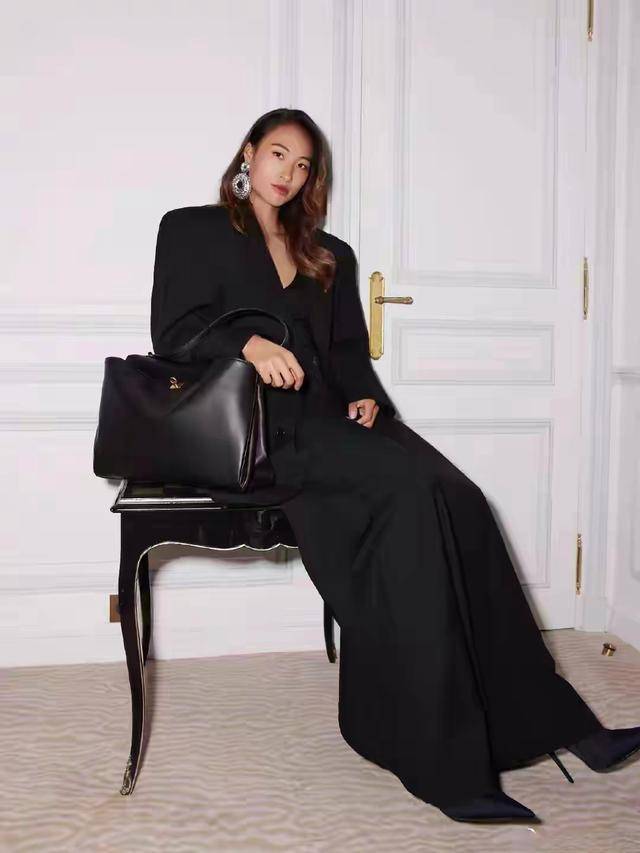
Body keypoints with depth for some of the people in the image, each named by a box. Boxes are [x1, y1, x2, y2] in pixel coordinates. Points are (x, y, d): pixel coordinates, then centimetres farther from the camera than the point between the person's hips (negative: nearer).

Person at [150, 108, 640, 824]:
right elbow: (171, 333, 2)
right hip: (254, 425, -5)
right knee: (416, 486, -31)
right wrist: (249, 342, -18)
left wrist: (366, 398, 0)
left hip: (328, 421, 5)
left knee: (449, 498, -25)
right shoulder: (192, 230, 16)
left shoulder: (329, 255, 29)